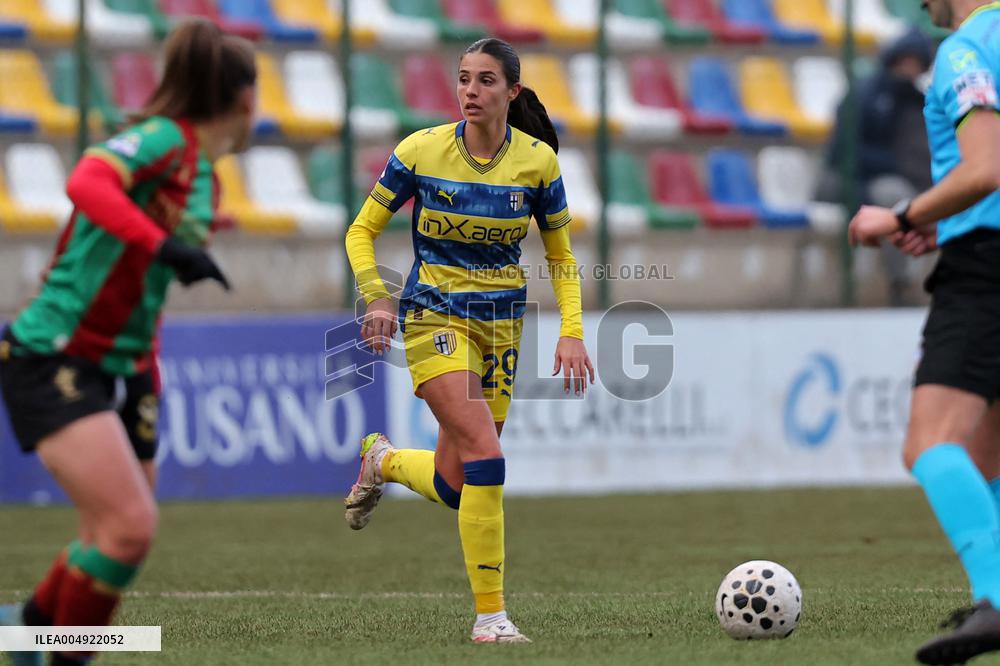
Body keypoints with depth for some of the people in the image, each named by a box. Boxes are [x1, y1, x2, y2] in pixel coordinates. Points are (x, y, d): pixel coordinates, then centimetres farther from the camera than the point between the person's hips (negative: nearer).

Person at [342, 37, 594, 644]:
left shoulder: (538, 160, -3)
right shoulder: (421, 151, -8)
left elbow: (561, 256, 8)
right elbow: (362, 230, 1)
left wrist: (572, 332, -4)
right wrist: (377, 297, -15)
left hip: (502, 321, 4)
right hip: (435, 316, -3)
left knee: (454, 486, 4)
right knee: (486, 456, -23)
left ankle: (384, 460, 38)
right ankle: (490, 613, -14)